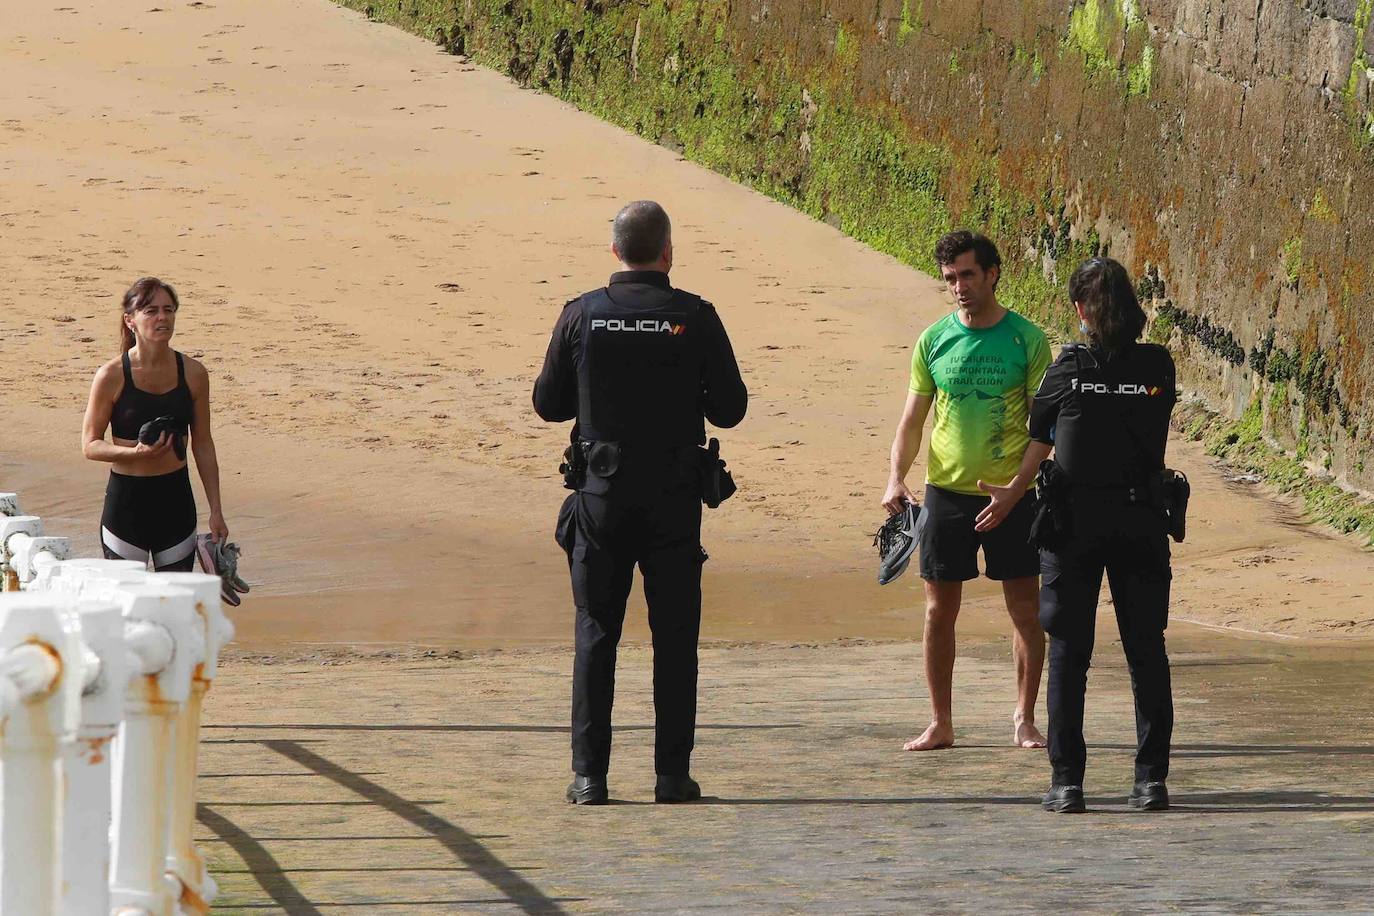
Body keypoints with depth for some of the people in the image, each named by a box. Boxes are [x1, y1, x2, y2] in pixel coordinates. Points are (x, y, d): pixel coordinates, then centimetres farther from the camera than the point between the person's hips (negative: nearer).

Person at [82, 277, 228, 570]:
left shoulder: (192, 373, 2)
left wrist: (216, 511, 8)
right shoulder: (112, 376, -8)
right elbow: (90, 444, -4)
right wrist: (135, 452, -22)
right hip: (126, 500, -3)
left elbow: (203, 446, 9)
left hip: (176, 499, 3)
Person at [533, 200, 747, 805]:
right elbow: (730, 409, -3)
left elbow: (547, 404, 4)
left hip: (600, 497, 1)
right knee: (674, 637, 6)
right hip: (673, 499, -1)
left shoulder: (582, 315, -3)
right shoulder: (694, 318, -6)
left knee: (595, 633, 7)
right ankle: (672, 774, 5)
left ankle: (590, 774, 3)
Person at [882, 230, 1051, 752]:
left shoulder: (1026, 340, -4)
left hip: (1011, 495, -2)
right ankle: (940, 724, 12)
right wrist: (896, 478, -9)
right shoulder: (933, 341, 3)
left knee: (1026, 610, 2)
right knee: (940, 610, 4)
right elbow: (913, 420, 8)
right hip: (947, 491, 2)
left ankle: (1025, 720, 15)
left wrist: (1014, 491, -16)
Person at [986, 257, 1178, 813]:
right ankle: (1151, 778, 5)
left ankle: (1067, 781, 2)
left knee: (1068, 651, 6)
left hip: (1074, 521, -1)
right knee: (1146, 649, 8)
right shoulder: (1158, 367, -3)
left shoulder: (1068, 369, -7)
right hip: (1141, 518, 1)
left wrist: (1010, 494, 24)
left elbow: (1039, 440, 5)